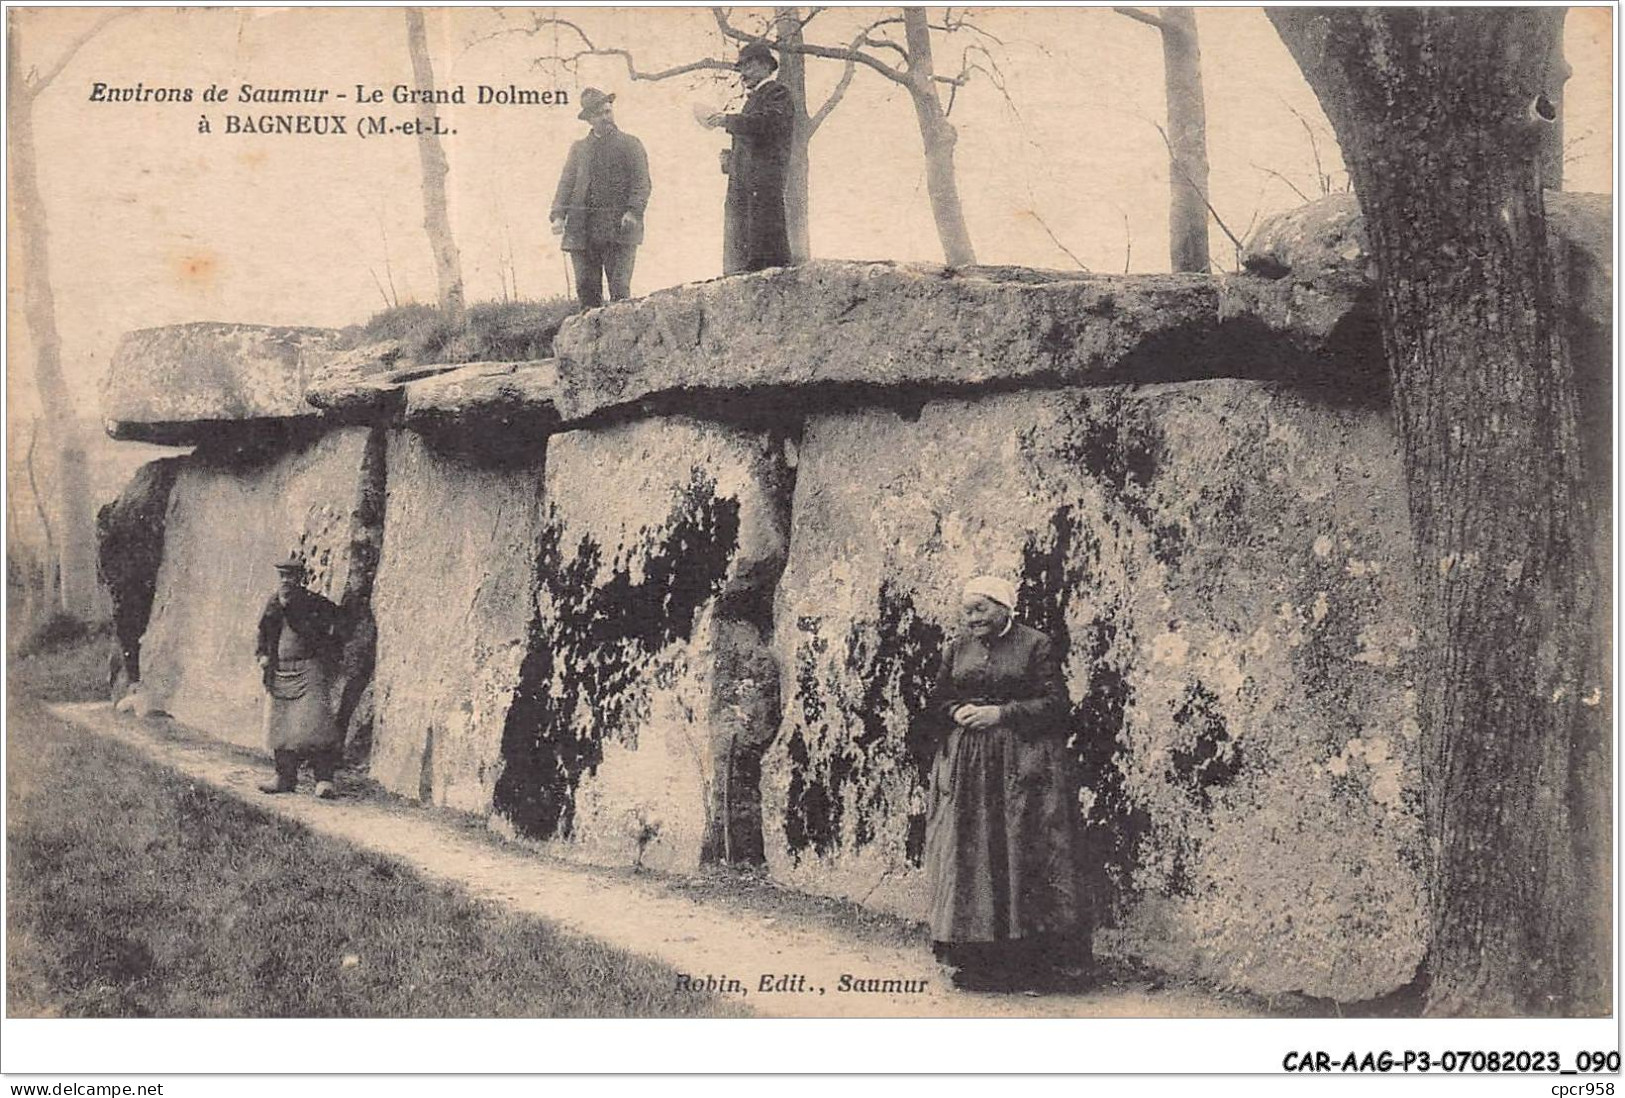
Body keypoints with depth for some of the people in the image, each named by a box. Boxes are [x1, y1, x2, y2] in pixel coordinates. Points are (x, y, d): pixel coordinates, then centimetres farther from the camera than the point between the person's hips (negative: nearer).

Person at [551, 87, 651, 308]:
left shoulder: (631, 144, 12)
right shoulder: (578, 148, 20)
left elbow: (642, 182, 3)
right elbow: (566, 182, 14)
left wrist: (633, 211, -14)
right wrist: (558, 215, -2)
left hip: (619, 229, -3)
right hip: (583, 229, 3)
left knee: (619, 288, -10)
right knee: (586, 288, -1)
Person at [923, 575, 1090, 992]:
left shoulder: (1037, 646, -1)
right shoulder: (957, 648, 13)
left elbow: (1055, 704, -6)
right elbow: (938, 700, 17)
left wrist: (1001, 714, -14)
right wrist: (957, 712, -6)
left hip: (1023, 767, -5)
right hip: (966, 766, 5)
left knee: (1023, 859, -6)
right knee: (967, 859, 2)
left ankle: (1029, 961, -1)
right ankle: (975, 960, 8)